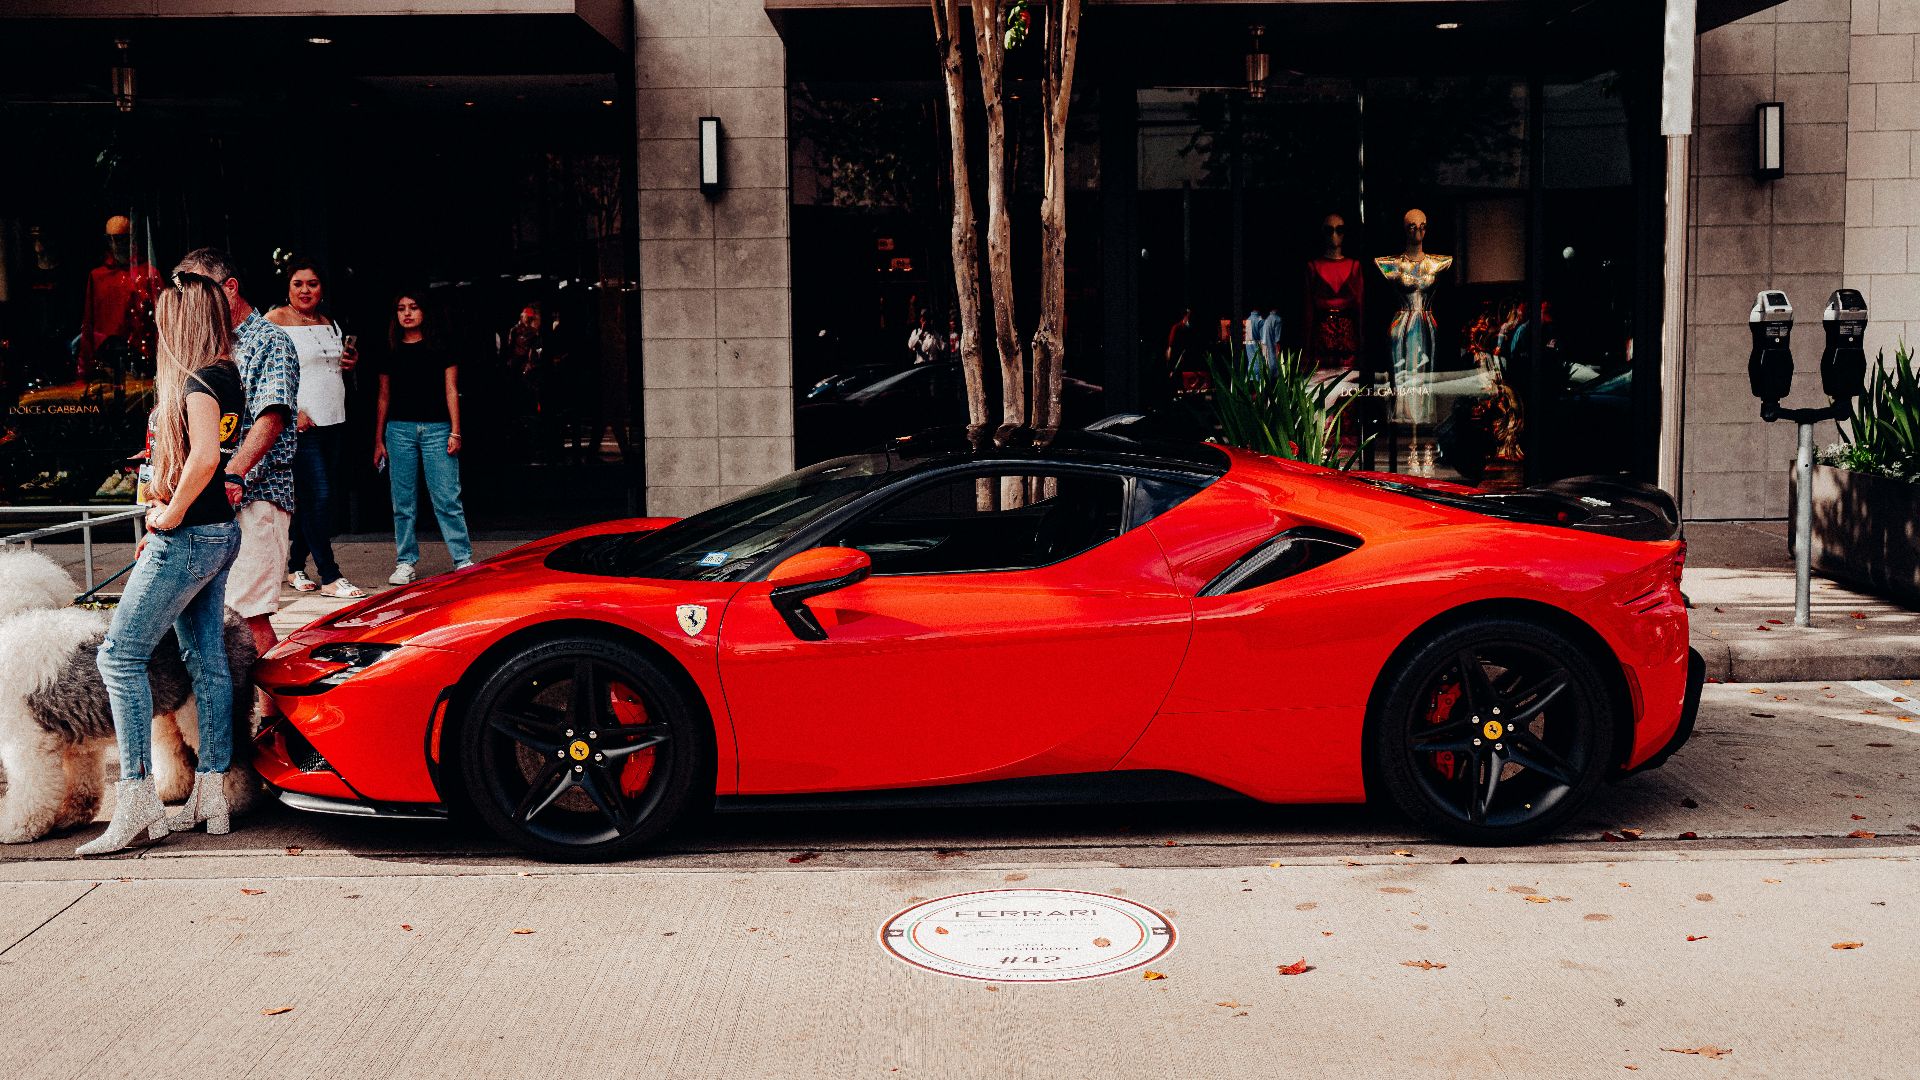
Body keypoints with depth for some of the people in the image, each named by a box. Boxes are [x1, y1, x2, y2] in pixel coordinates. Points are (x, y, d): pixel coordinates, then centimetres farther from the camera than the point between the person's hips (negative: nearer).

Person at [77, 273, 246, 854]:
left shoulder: (198, 381, -16)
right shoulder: (226, 376, 13)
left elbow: (204, 456, -30)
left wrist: (170, 513, -17)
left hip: (187, 538, -10)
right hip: (218, 534, 10)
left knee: (120, 656, -6)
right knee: (207, 659, 10)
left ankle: (137, 799, -7)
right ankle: (211, 794, 14)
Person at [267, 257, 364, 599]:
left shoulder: (329, 324, 16)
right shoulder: (276, 320, -5)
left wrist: (349, 362, 7)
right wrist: (291, 412, -20)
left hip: (334, 421, 7)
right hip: (301, 424, -7)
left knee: (309, 499, 10)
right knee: (318, 496, -10)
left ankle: (295, 567, 21)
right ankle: (329, 577, -7)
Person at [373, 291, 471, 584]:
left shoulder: (440, 349, 5)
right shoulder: (391, 354, 11)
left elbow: (451, 391, 4)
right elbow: (384, 399, 15)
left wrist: (455, 433, -4)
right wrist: (378, 441, 12)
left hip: (436, 429, -2)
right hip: (399, 429, 2)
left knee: (447, 498, -6)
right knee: (403, 501, 3)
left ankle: (463, 559, -1)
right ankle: (405, 562, 10)